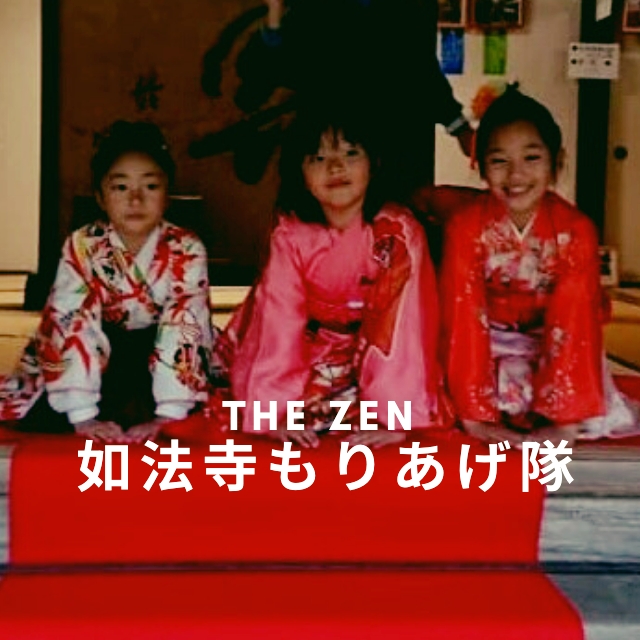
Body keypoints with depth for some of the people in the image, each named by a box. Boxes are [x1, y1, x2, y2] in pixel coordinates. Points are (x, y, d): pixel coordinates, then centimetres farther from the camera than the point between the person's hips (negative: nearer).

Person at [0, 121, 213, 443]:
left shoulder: (187, 250, -20)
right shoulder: (81, 248, -19)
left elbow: (184, 328, -28)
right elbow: (73, 326, -26)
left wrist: (168, 415, -39)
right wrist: (83, 415, -35)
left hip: (159, 349, 0)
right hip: (103, 348, 1)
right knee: (39, 415, -19)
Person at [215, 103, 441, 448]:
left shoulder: (399, 232, -21)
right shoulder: (291, 236, -16)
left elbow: (405, 324, -27)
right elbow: (281, 322, -22)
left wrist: (396, 414, -34)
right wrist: (281, 410, -31)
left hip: (372, 353, -1)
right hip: (311, 352, 1)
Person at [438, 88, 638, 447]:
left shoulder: (576, 230, -20)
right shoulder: (466, 226, -21)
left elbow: (574, 321, -23)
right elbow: (463, 316, -23)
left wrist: (565, 416, -30)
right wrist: (474, 410, -29)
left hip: (549, 345, 1)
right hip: (490, 344, -1)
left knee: (593, 413, -17)